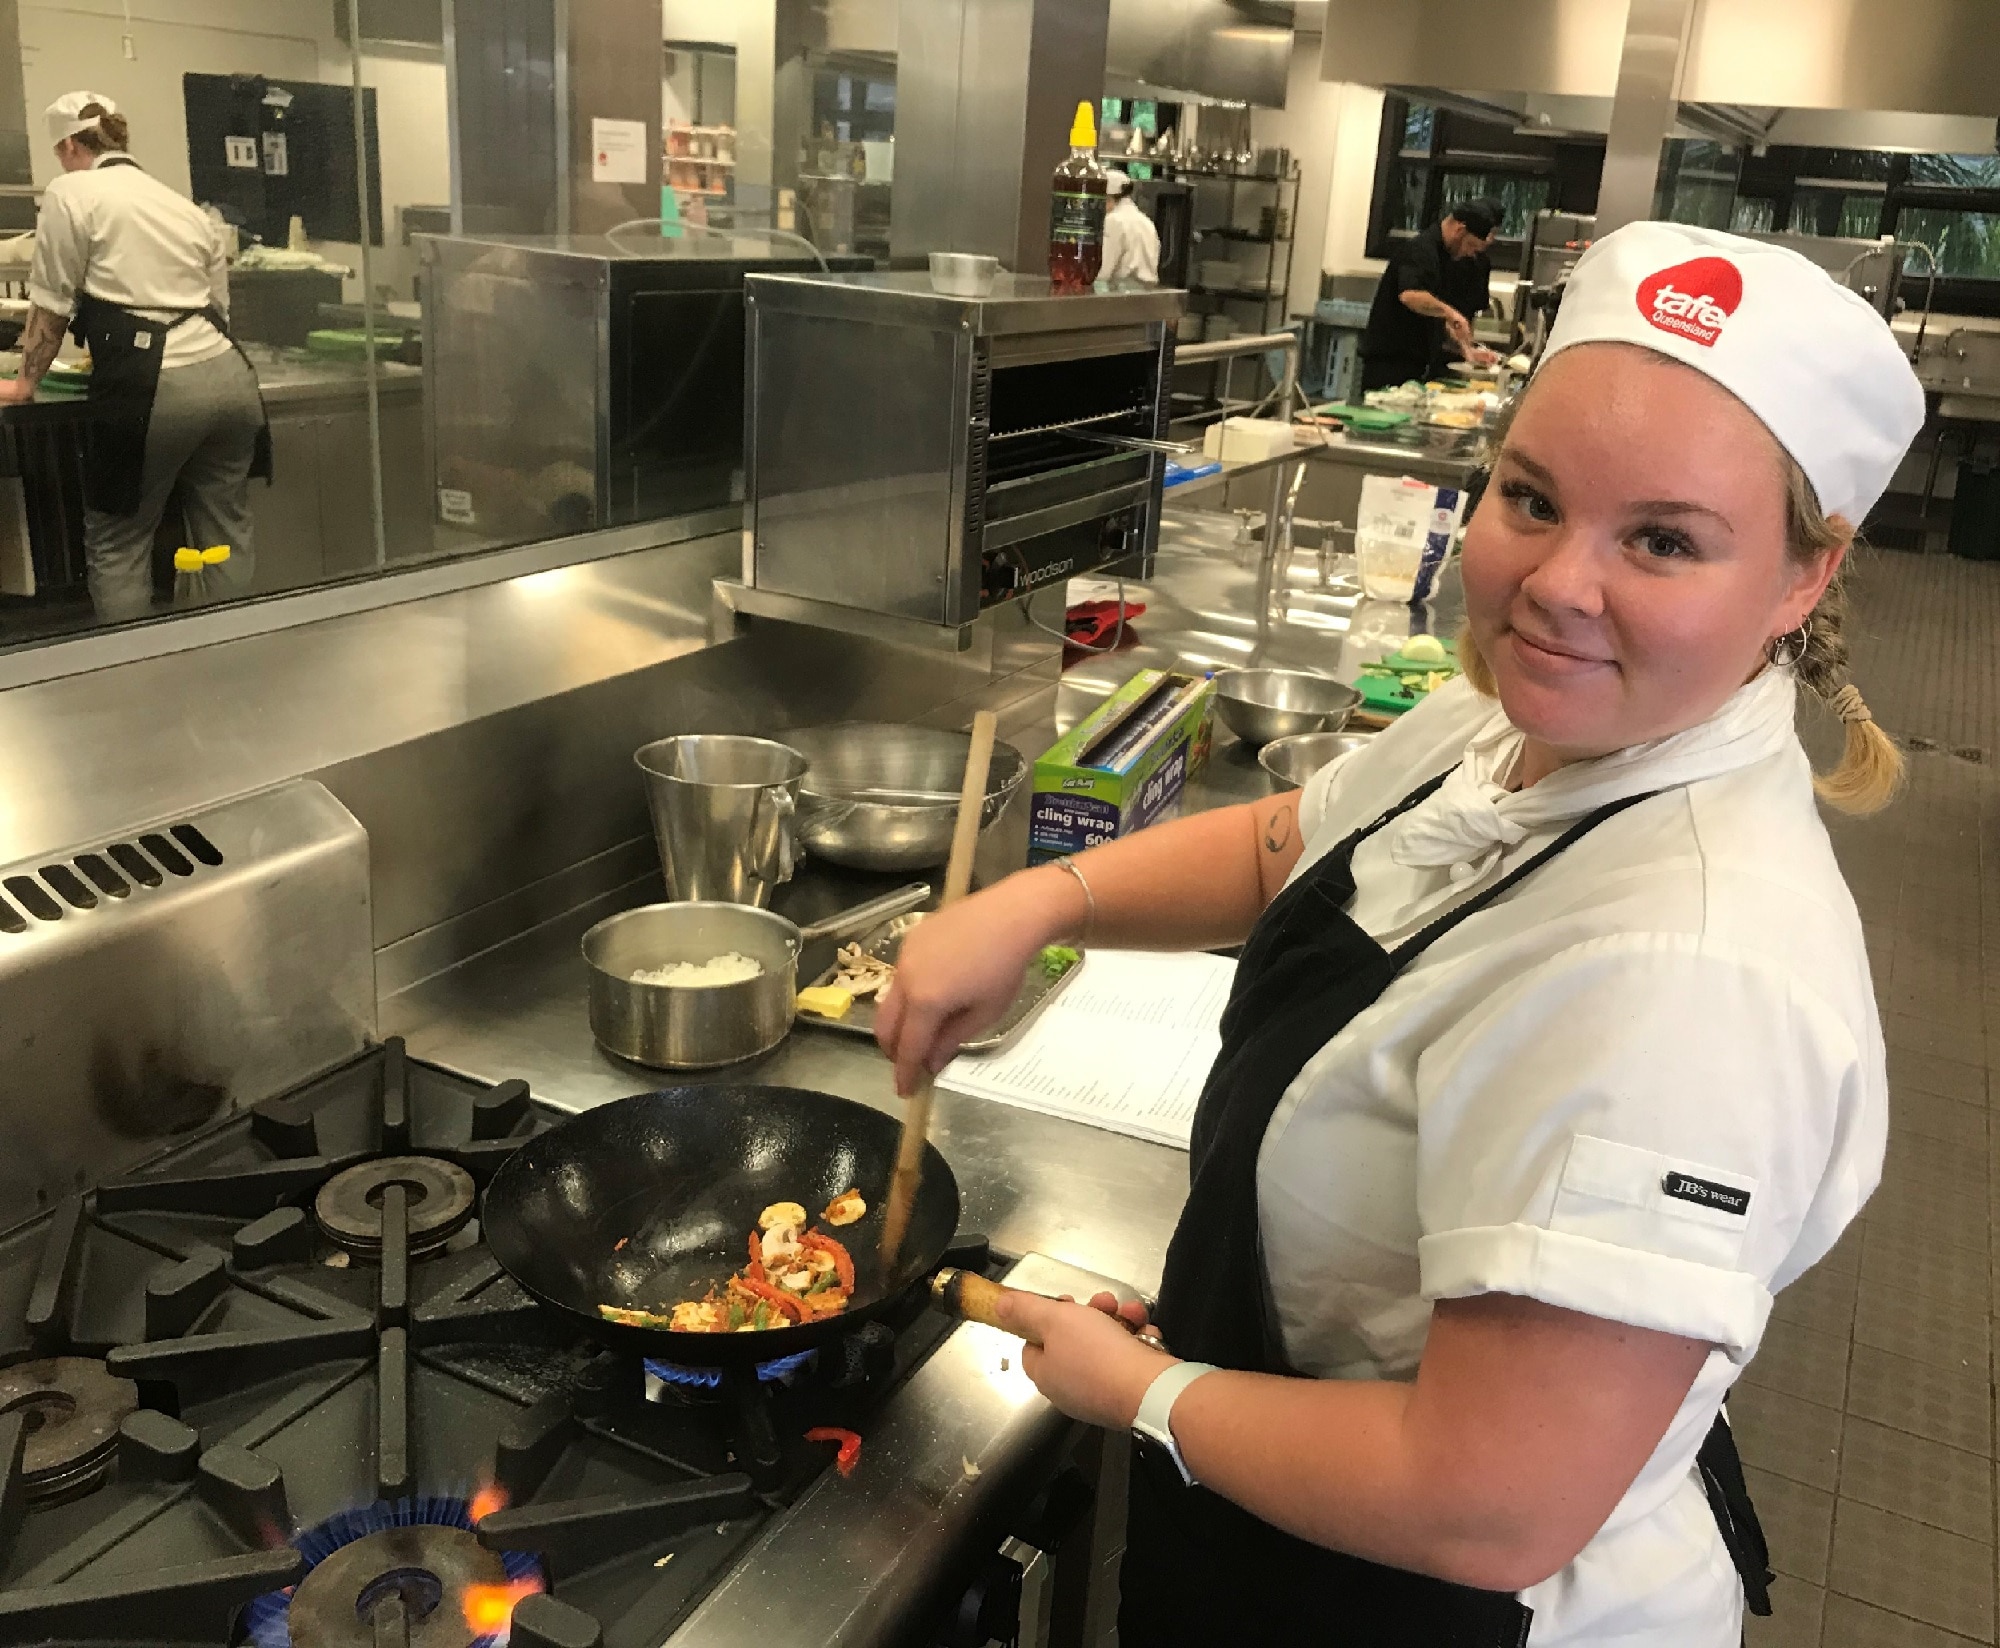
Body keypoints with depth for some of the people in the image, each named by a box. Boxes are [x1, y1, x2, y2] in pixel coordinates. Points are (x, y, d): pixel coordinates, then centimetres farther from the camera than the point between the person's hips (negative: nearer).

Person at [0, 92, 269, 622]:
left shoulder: (72, 192, 4)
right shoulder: (186, 206, 22)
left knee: (116, 545, 8)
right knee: (227, 537, 13)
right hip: (228, 378, 6)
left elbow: (51, 306, 5)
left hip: (153, 389, -6)